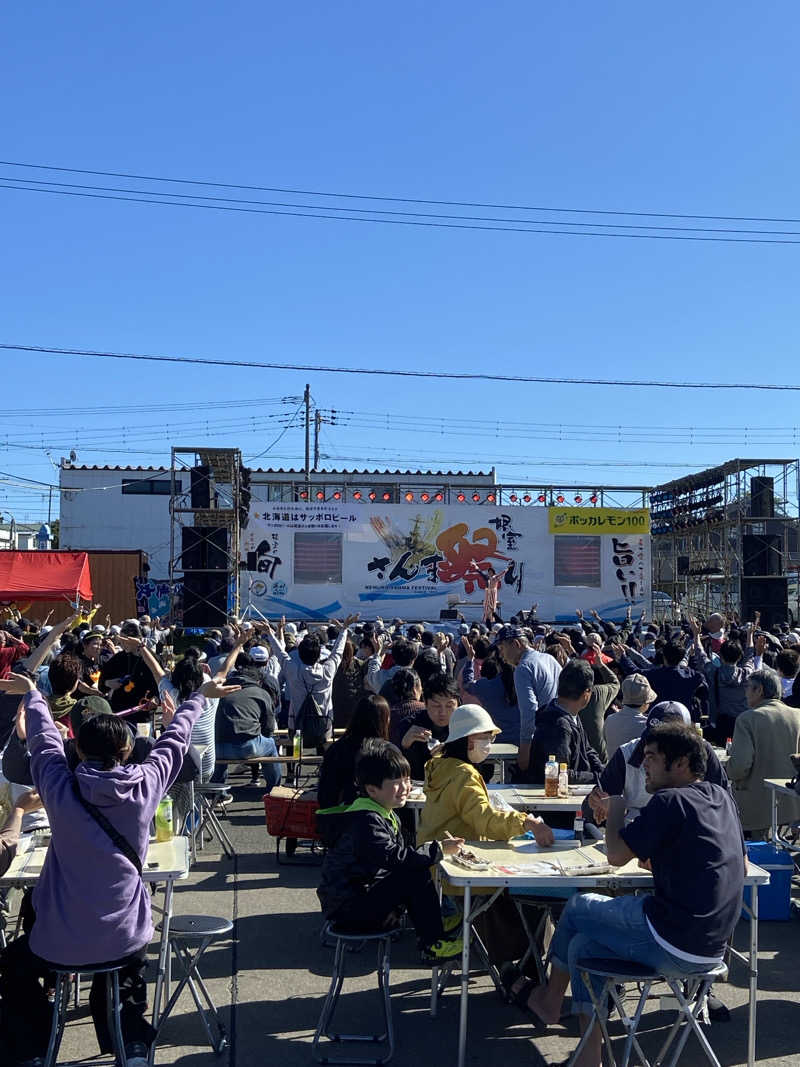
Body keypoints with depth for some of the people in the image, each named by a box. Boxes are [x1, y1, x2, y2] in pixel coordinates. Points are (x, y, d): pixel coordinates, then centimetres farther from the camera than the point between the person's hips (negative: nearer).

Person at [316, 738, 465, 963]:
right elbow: (395, 857, -31)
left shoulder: (387, 814, 10)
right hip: (348, 908, -10)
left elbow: (398, 853, 13)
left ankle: (431, 923, 8)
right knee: (416, 875, -19)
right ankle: (432, 947, -10)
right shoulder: (366, 821, -22)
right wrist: (439, 849, -27)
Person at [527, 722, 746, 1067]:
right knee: (584, 944, 17)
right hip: (713, 947, 8)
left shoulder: (670, 802, -16)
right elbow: (741, 867, 21)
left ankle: (550, 999, 33)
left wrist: (615, 810, 5)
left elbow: (616, 854, -14)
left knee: (577, 908, 15)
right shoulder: (723, 798, 9)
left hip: (671, 945, -8)